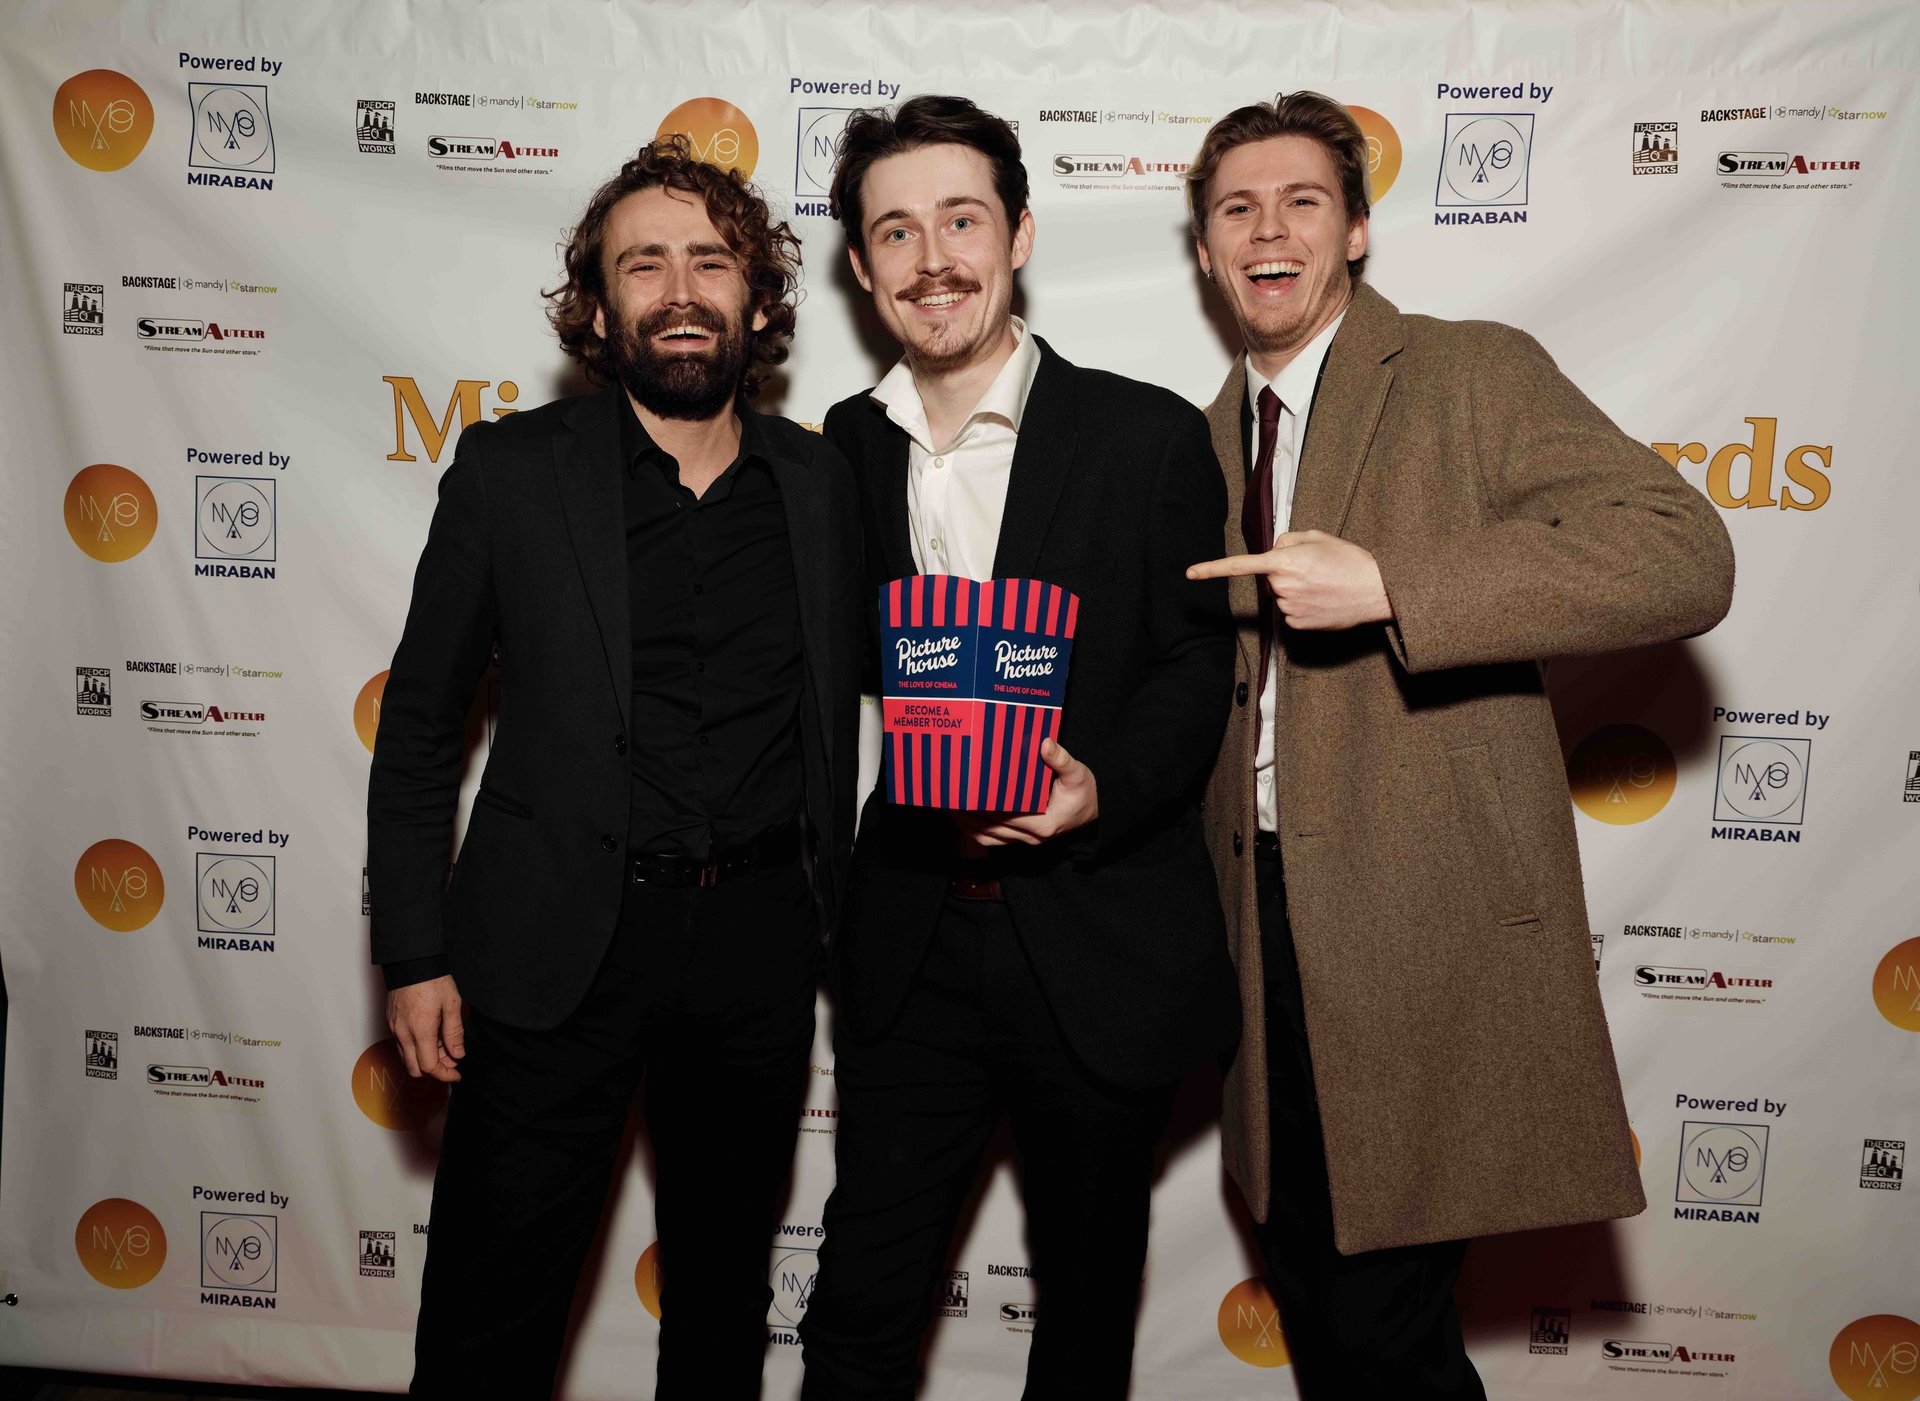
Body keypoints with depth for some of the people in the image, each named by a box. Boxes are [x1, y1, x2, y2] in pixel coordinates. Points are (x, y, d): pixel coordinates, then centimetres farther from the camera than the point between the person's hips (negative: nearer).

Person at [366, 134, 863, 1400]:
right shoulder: (512, 473, -4)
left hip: (760, 944, 3)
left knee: (727, 1290, 20)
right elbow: (419, 723, 0)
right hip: (559, 947, -2)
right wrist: (416, 955, -3)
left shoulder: (820, 482, 3)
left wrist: (825, 921, 10)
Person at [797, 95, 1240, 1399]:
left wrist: (1100, 789, -23)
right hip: (912, 948, 2)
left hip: (1102, 945, -2)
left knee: (1088, 1296, 19)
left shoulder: (1149, 435, -7)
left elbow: (1194, 667, -5)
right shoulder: (848, 445, 5)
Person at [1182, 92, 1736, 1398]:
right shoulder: (1207, 441, 15)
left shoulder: (1477, 374, -3)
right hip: (1272, 921, 6)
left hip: (1430, 926, -6)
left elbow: (1684, 557, -17)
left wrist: (1382, 585, -24)